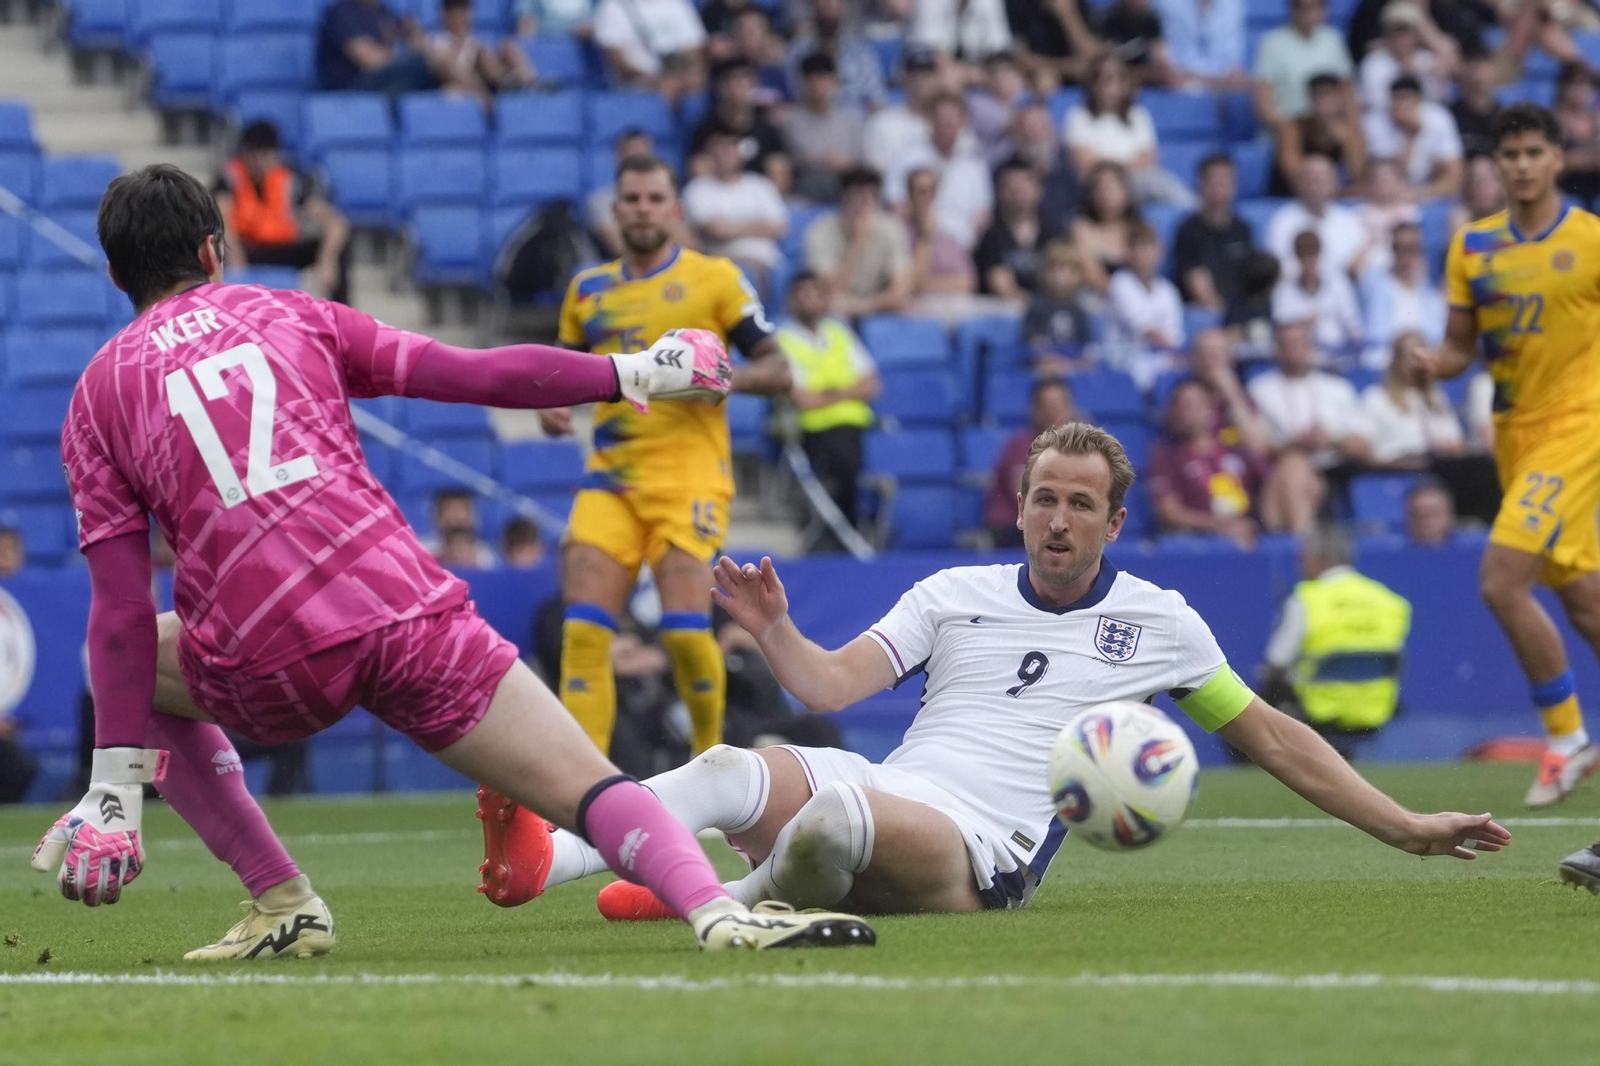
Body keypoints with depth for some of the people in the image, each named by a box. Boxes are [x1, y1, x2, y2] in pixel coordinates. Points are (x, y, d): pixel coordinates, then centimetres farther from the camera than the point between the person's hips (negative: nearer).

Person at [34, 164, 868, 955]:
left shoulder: (97, 395, 13)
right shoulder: (291, 316, 17)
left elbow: (122, 612, 4)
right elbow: (478, 376, 11)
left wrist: (115, 784, 3)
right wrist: (629, 374, 22)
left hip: (265, 667, 0)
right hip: (406, 612, 0)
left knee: (125, 667, 30)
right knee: (585, 787, -2)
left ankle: (281, 903, 20)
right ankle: (717, 911, -32)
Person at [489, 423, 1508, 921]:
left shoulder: (1159, 622, 13)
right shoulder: (954, 595, 18)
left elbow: (1271, 736, 19)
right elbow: (830, 684, 8)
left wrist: (1406, 828, 17)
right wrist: (773, 628, -14)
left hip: (978, 856, -3)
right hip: (883, 797, 3)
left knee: (842, 815, -39)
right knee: (735, 770, -31)